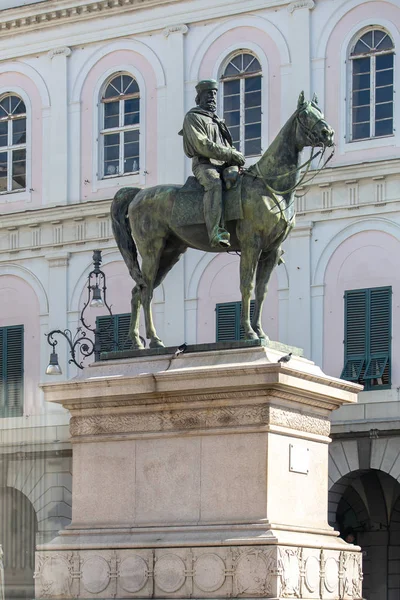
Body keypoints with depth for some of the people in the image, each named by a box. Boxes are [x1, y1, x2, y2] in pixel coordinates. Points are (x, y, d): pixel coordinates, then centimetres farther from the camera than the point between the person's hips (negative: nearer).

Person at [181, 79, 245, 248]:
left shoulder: (217, 121, 30)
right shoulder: (193, 117, 4)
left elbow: (228, 146, 29)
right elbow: (202, 146, -10)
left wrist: (236, 157, 4)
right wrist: (231, 155, -14)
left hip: (224, 165, 8)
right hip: (204, 164, -8)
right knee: (214, 183, -38)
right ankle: (216, 232, -53)